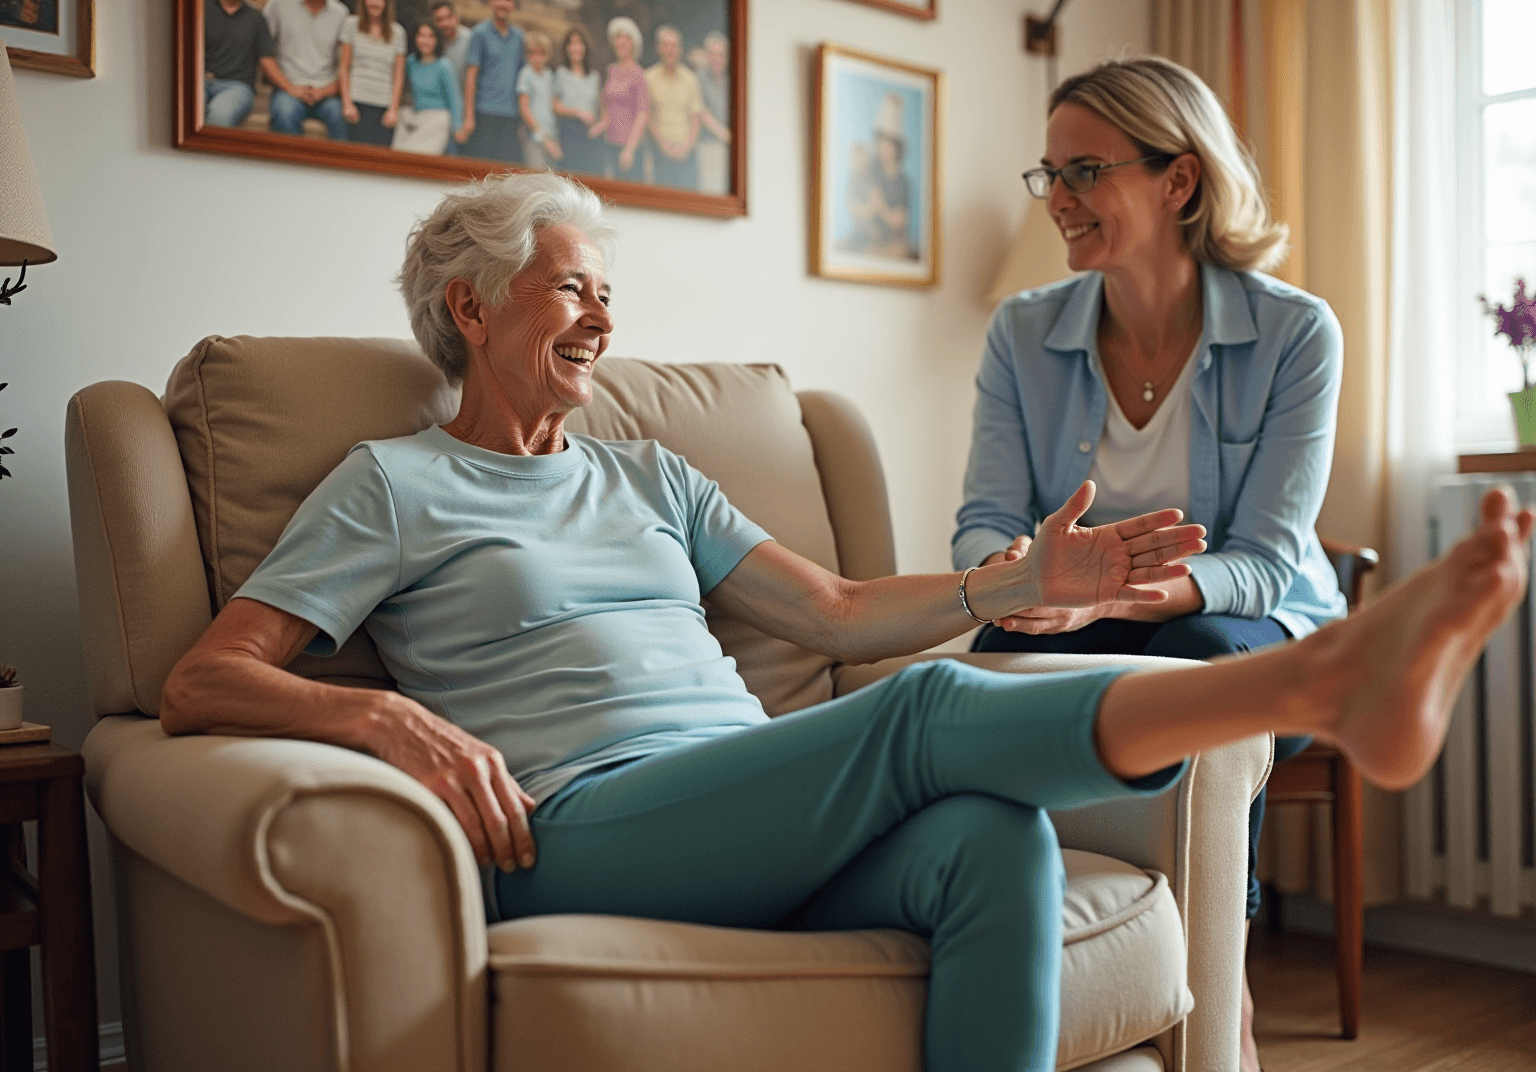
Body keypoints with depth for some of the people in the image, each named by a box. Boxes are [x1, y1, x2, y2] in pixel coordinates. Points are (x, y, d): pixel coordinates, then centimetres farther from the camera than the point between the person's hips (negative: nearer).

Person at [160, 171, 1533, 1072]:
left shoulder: (648, 476, 26)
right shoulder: (390, 484, 11)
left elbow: (838, 613, 20)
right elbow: (199, 685, 2)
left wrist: (1030, 580, 7)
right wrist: (387, 717, -19)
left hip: (762, 826, 5)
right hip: (575, 833, -5)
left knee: (996, 836, -28)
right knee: (927, 712, -28)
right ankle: (1325, 678, -32)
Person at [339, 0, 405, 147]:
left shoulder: (398, 32, 10)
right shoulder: (351, 24, 7)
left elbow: (398, 76, 10)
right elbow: (344, 67, 6)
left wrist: (393, 109, 1)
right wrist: (347, 103, -3)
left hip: (385, 105, 2)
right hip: (358, 102, -1)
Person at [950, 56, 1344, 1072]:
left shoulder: (1295, 332, -11)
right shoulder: (1024, 333, -2)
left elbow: (1261, 562, -17)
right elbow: (987, 521, -7)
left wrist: (1113, 592, -37)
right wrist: (1010, 570, -34)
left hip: (1257, 642, -1)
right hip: (1076, 636, 2)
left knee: (1200, 651, -37)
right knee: (1000, 652, -33)